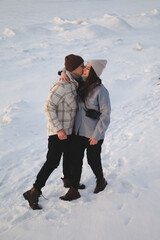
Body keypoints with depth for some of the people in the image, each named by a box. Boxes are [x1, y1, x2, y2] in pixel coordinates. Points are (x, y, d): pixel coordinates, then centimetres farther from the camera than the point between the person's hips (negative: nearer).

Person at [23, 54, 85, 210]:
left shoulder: (74, 83, 3)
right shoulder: (62, 85, -25)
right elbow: (49, 107, -25)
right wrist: (59, 128, -26)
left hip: (69, 129, 9)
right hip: (58, 130, -9)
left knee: (69, 155, 24)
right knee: (53, 161, -6)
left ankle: (68, 180, 47)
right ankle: (33, 192, 4)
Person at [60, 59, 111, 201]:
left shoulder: (101, 90, -18)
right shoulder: (82, 85, 1)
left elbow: (105, 115, -16)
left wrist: (97, 135, -18)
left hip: (93, 134, -6)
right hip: (79, 131, 6)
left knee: (93, 160, 12)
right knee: (75, 159, 7)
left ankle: (101, 181, 41)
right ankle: (74, 190, 18)